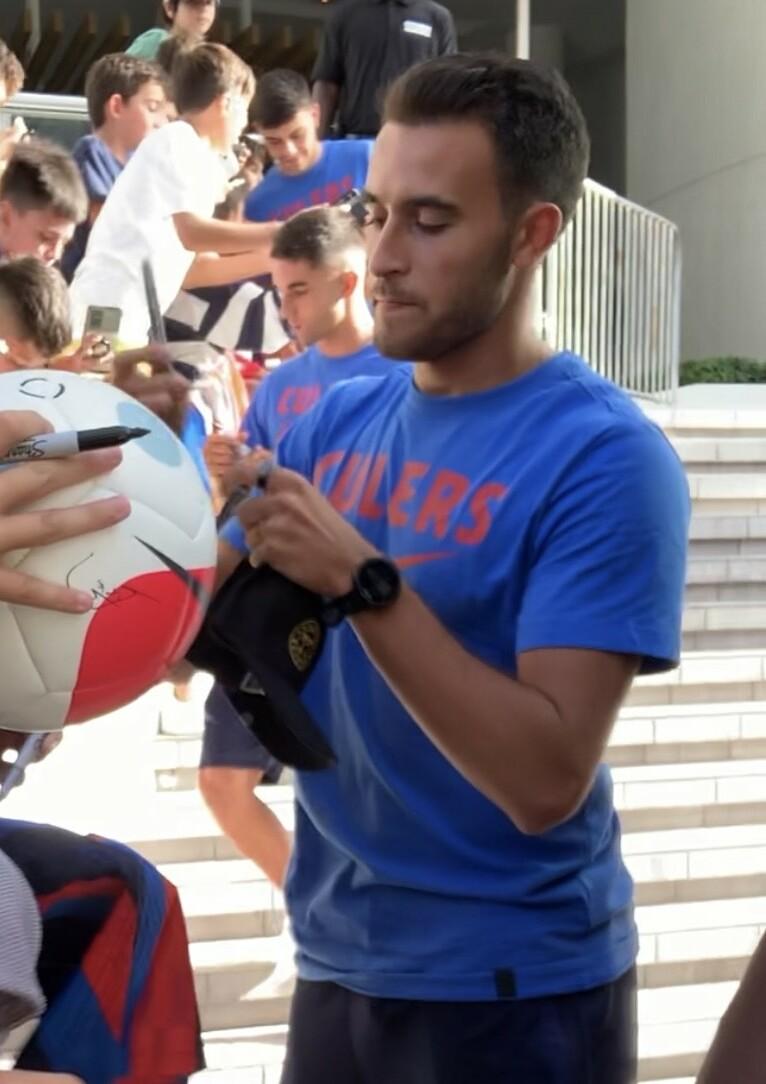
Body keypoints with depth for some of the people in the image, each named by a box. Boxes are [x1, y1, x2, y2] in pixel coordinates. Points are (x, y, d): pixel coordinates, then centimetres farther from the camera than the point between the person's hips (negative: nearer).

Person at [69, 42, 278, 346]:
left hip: (129, 319, 10)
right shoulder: (176, 141, -5)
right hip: (108, 312, -10)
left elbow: (192, 269, 21)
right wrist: (279, 234, -12)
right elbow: (191, 233, -18)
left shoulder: (197, 159, 20)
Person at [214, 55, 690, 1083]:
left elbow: (547, 780, -22)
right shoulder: (337, 420, 2)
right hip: (336, 964, 6)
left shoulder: (604, 457, -16)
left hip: (516, 992, -5)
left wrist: (362, 580, -27)